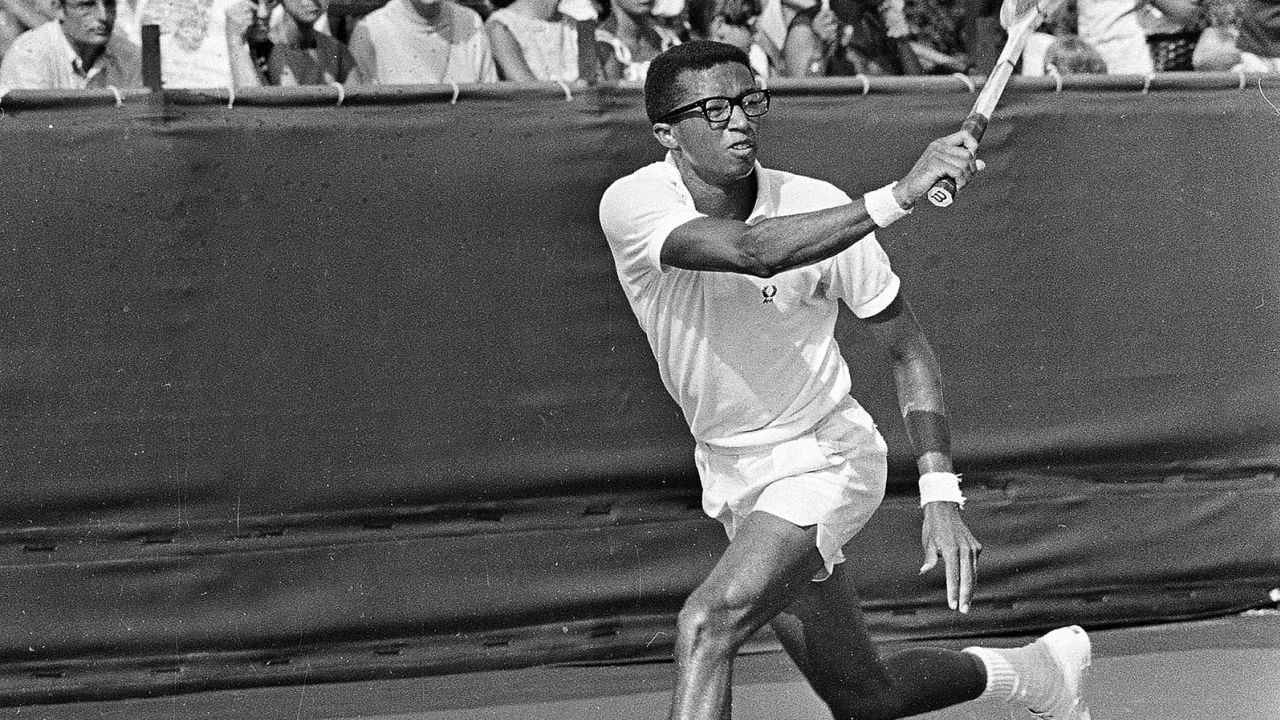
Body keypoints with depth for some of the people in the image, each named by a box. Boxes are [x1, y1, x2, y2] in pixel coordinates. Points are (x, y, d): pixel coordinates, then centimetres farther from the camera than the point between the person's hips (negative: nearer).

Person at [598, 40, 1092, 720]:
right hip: (730, 472, 3)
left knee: (706, 623, -27)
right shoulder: (631, 205, -19)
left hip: (823, 457, -3)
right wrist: (899, 196, -46)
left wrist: (940, 493, -15)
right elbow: (753, 251, -38)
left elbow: (906, 346, -6)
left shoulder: (819, 207, -17)